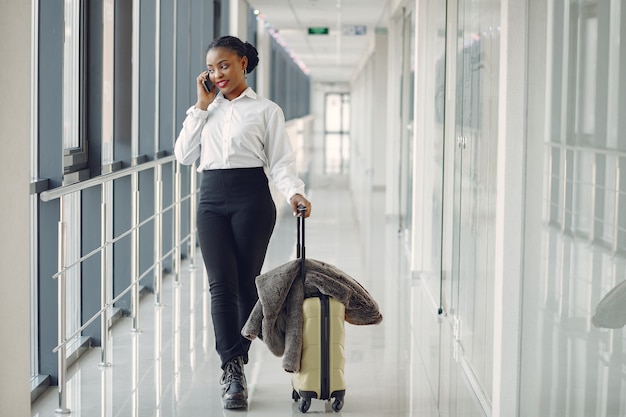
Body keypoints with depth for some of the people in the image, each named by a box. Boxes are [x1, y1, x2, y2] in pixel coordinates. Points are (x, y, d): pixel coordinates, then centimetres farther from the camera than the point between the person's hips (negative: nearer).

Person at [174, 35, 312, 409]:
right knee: (222, 284, -10)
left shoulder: (266, 110, 6)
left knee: (246, 284, 0)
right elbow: (184, 155, 9)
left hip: (251, 199, -3)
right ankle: (234, 372, -14)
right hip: (212, 199, 3)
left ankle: (233, 370, 13)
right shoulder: (207, 110, 18)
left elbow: (280, 162, -1)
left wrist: (294, 192, -20)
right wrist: (202, 107, 7)